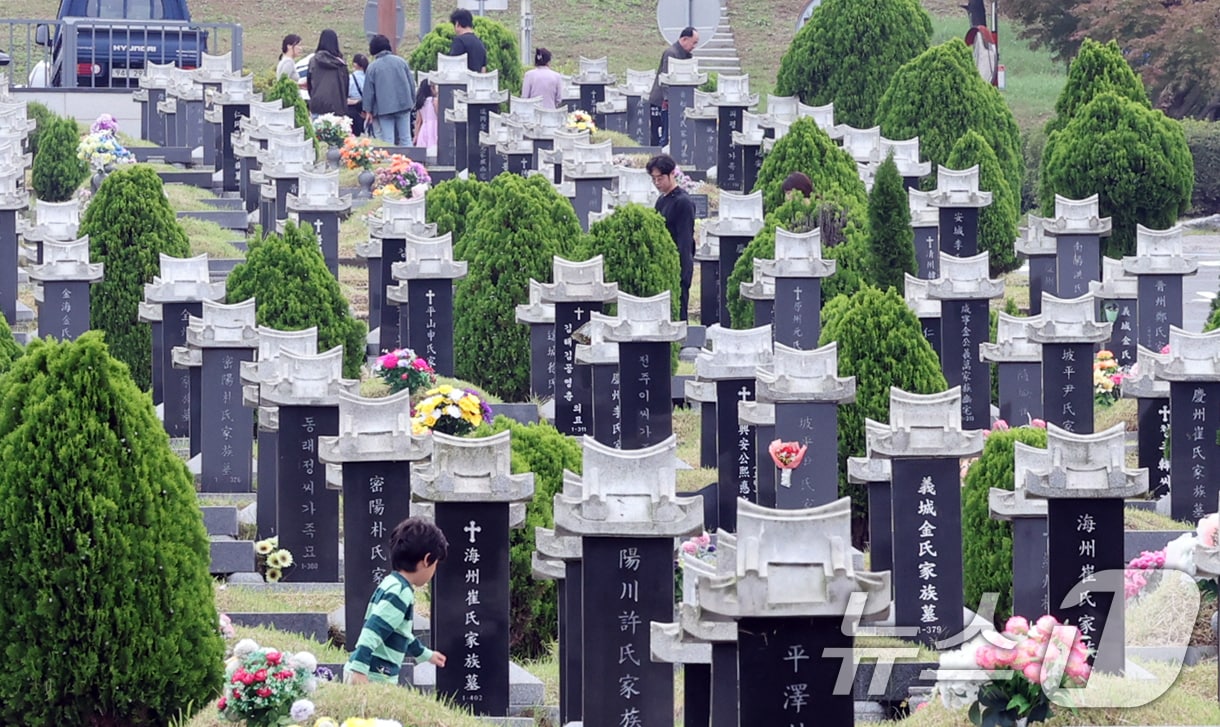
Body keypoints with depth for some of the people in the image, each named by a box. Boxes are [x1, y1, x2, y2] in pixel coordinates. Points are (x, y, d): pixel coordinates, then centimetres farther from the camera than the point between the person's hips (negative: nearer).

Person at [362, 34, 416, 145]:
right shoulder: (400, 61, 6)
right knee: (405, 138, 4)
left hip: (384, 108, -3)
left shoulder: (372, 67, -1)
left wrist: (368, 110, 7)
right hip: (403, 105, 3)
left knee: (388, 140, -3)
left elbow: (369, 90, 1)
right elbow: (412, 83, 9)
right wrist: (412, 101, 19)